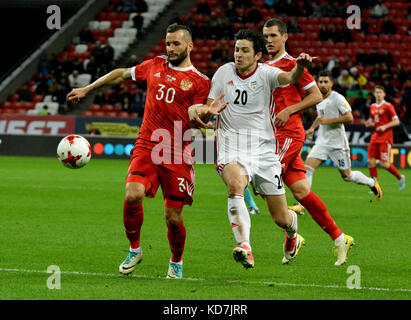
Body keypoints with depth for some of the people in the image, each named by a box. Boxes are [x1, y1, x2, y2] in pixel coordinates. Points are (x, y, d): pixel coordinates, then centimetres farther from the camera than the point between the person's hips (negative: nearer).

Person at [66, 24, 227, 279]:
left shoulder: (200, 82, 3)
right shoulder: (155, 66, 13)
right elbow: (121, 75, 28)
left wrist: (207, 113, -23)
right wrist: (87, 90, 31)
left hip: (178, 155, -2)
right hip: (146, 147, 2)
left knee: (173, 218, -3)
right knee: (133, 195, -22)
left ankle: (176, 262, 26)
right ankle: (134, 250, 2)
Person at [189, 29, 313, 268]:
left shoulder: (265, 74, -4)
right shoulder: (224, 72, 5)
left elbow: (290, 78, -25)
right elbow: (210, 104, 13)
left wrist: (300, 66, -49)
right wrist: (195, 109, -11)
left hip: (264, 149, 0)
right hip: (232, 149, 0)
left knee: (281, 218, 5)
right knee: (235, 184, -36)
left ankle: (292, 237, 44)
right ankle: (245, 248, -42)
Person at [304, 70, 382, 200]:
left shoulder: (337, 98, -12)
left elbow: (349, 118, -18)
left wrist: (329, 120, -21)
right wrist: (312, 128, 15)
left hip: (338, 144, -6)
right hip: (322, 143, 6)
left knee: (347, 176, 4)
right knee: (307, 168, -13)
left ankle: (372, 183, 30)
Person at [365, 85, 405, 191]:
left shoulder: (388, 106, -5)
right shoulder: (372, 107, 14)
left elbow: (396, 121, -8)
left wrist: (385, 126, -20)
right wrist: (369, 123, 3)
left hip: (385, 138, -6)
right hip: (375, 137, 6)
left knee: (385, 164, -9)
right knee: (371, 161, -4)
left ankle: (400, 178, 15)